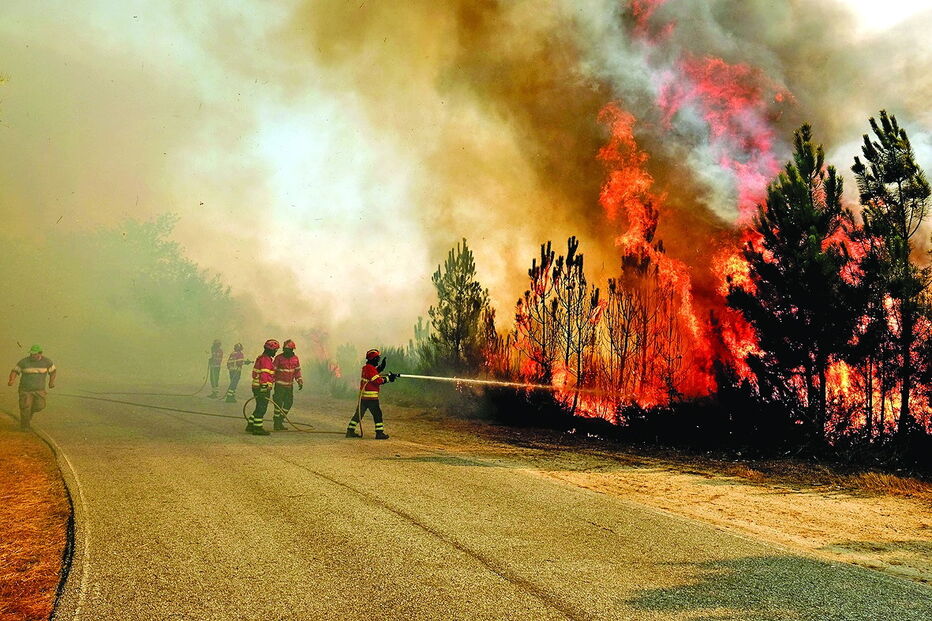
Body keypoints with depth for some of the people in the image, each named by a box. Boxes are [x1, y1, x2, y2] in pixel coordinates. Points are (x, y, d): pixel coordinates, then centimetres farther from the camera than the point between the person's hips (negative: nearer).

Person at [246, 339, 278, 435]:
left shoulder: (261, 358, 18)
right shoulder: (266, 360, -16)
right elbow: (264, 374, -24)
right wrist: (265, 388, -27)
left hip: (257, 387, 10)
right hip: (263, 388, -10)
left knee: (259, 408, 17)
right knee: (261, 408, -4)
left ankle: (250, 426, 21)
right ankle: (257, 428, 0)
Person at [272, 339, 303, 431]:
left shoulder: (295, 359, 5)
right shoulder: (279, 358, -9)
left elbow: (297, 371, 15)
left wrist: (300, 381, 7)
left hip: (290, 385, 5)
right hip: (280, 384, -5)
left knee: (288, 403, 8)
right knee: (278, 403, -6)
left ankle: (280, 421, 21)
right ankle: (276, 423, 4)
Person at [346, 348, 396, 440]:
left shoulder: (366, 367, 12)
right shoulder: (370, 368, -17)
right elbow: (378, 381, -20)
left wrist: (380, 367, 15)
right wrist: (388, 378, -14)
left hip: (363, 396, 9)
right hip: (371, 397, -9)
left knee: (359, 413, 12)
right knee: (377, 414, -1)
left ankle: (350, 431, 13)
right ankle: (379, 433, 0)